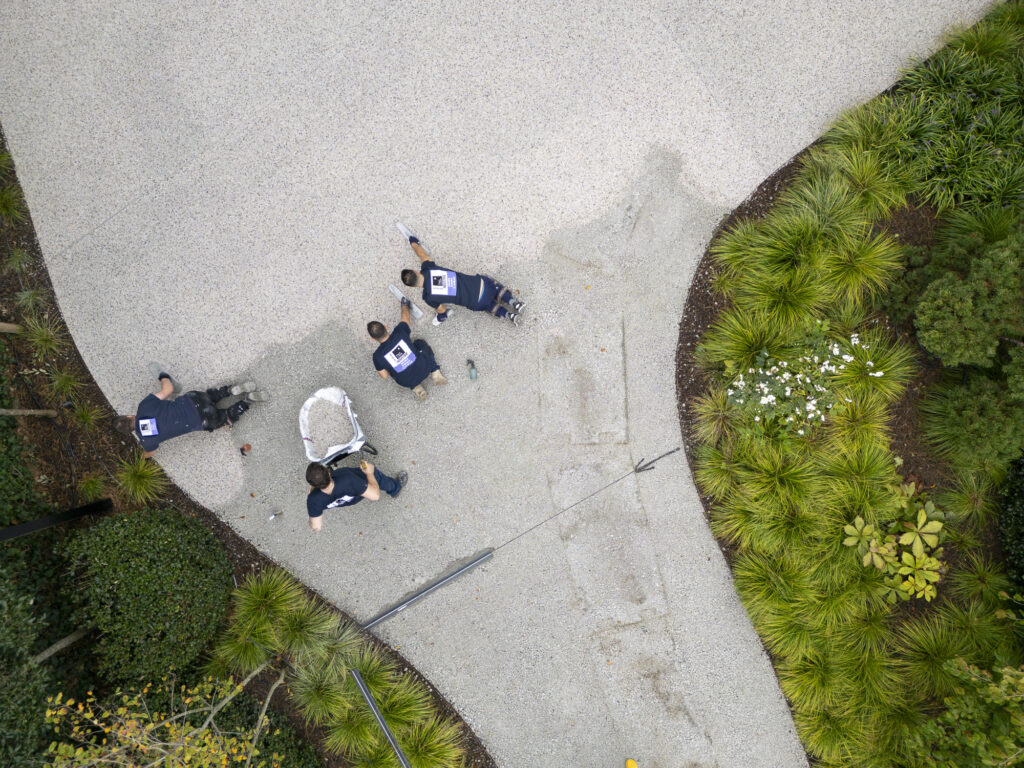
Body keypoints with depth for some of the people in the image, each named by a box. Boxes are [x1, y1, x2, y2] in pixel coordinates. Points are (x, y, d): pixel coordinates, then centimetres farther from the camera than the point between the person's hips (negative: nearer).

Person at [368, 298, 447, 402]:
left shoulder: (377, 356, -22)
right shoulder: (399, 332, -19)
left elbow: (384, 376, -5)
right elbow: (405, 318, 5)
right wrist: (404, 305, 27)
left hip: (407, 382, -1)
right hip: (425, 370, 1)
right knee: (420, 343, 28)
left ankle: (415, 388, 18)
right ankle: (435, 373, 19)